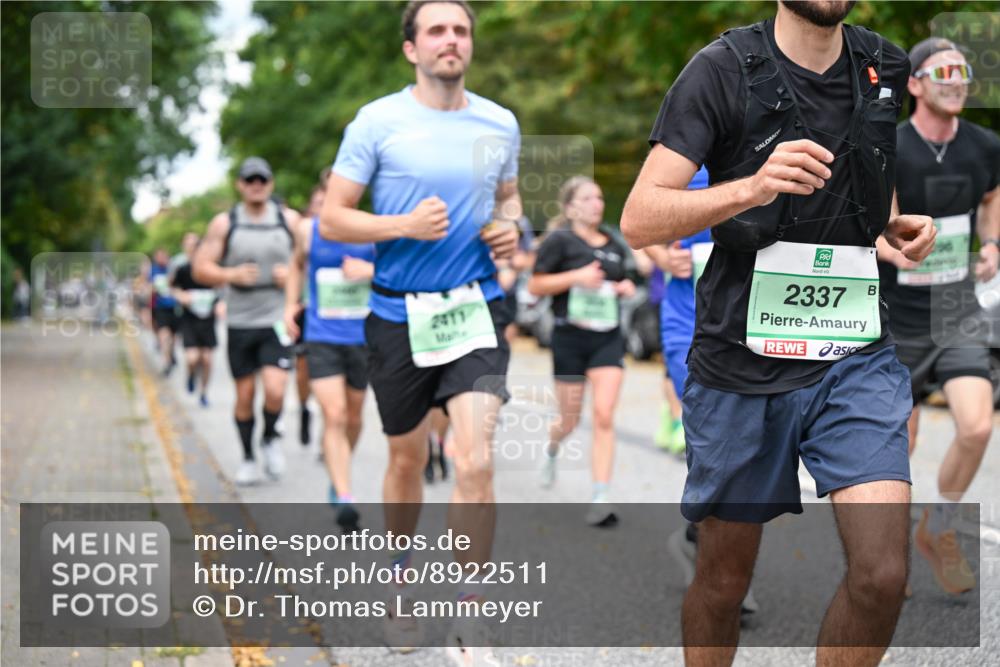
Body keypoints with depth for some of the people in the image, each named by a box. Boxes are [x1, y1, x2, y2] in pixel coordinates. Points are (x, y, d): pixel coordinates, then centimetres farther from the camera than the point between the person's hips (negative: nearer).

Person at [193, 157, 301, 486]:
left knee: (275, 390, -16)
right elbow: (201, 269, 1)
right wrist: (231, 275, -18)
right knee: (244, 395, 6)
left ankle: (270, 438, 13)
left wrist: (293, 274, -8)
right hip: (239, 322, 1)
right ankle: (248, 458, 23)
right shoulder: (224, 224, 2)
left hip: (277, 321, -1)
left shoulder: (289, 220, 4)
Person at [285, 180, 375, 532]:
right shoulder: (307, 230, 0)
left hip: (362, 336, 1)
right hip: (321, 337, -1)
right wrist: (291, 304, 10)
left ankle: (338, 477, 42)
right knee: (334, 416, -15)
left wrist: (371, 270, -17)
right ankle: (344, 498, -17)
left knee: (353, 416, 15)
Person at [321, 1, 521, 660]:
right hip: (399, 314, -1)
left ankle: (470, 622, -3)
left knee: (475, 462, -14)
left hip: (476, 309, 1)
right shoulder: (377, 122, -5)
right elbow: (332, 219, -4)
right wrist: (405, 225, -19)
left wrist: (510, 227, 0)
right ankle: (401, 578, 40)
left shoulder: (500, 123, 5)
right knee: (408, 460, 13)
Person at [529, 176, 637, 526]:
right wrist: (576, 276, -18)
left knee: (604, 417, -10)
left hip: (609, 338, 3)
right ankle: (551, 449, 46)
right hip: (571, 337, -3)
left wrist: (625, 287, 3)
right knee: (570, 420, 8)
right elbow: (535, 286, -6)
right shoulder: (559, 240, -5)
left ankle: (600, 499, -11)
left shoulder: (613, 242, 10)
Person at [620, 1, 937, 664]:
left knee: (883, 573, -13)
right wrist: (751, 188, -32)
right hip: (744, 358, -2)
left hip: (856, 355, 3)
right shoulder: (725, 69, -9)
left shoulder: (886, 69, 5)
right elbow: (639, 219, -16)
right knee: (724, 579, 11)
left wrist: (899, 224, 4)